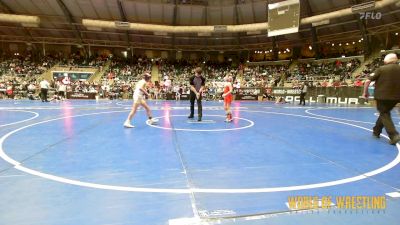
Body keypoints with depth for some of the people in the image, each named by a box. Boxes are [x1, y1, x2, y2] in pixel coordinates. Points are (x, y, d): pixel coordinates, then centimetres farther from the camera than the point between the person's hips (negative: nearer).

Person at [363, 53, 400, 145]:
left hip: (382, 96, -5)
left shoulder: (381, 69, -7)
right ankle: (376, 131, 33)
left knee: (384, 115, 4)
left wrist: (365, 92, 3)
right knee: (385, 113, 22)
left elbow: (368, 81, -10)